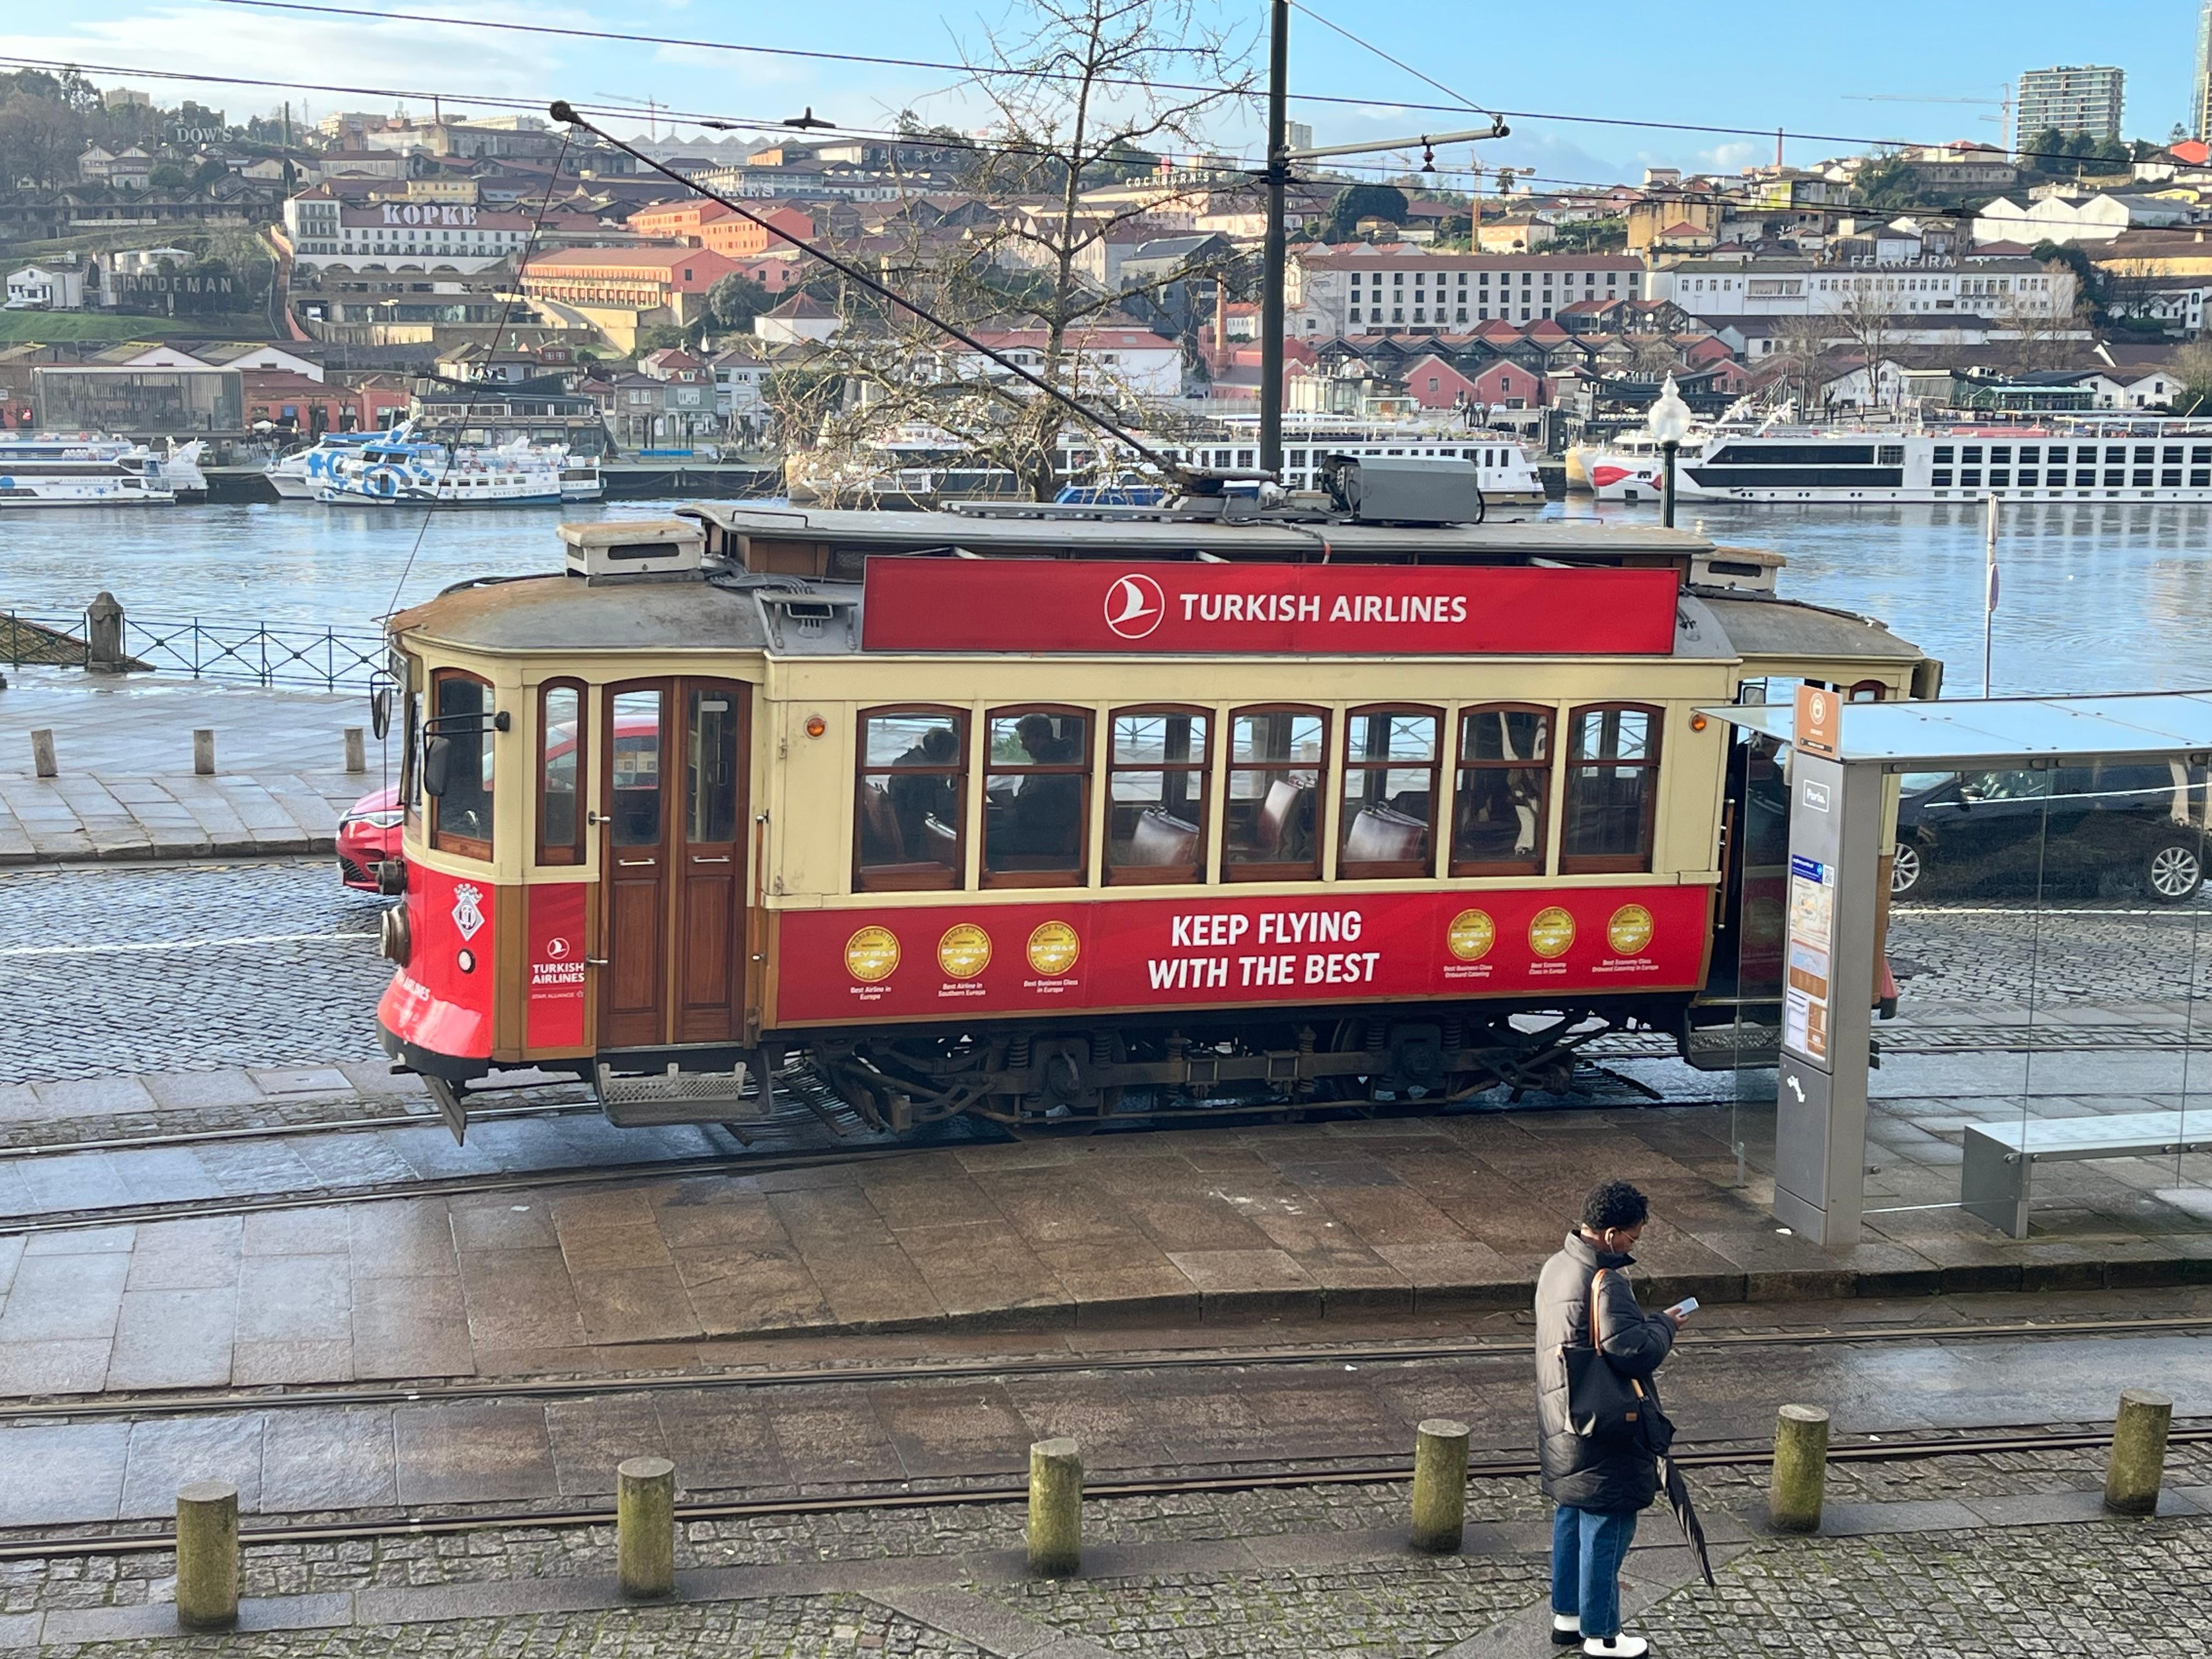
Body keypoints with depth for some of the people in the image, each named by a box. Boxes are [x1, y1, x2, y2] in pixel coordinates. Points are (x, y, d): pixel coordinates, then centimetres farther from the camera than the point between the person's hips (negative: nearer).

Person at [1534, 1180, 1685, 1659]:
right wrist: (1664, 1325, -10)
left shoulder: (1557, 1266, 6)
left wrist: (1649, 1322, 8)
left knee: (1572, 1518, 21)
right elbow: (1633, 1351, -29)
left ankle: (1567, 1615, 33)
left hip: (1562, 1425, 10)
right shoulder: (1605, 1282, -25)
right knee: (1606, 1527, 2)